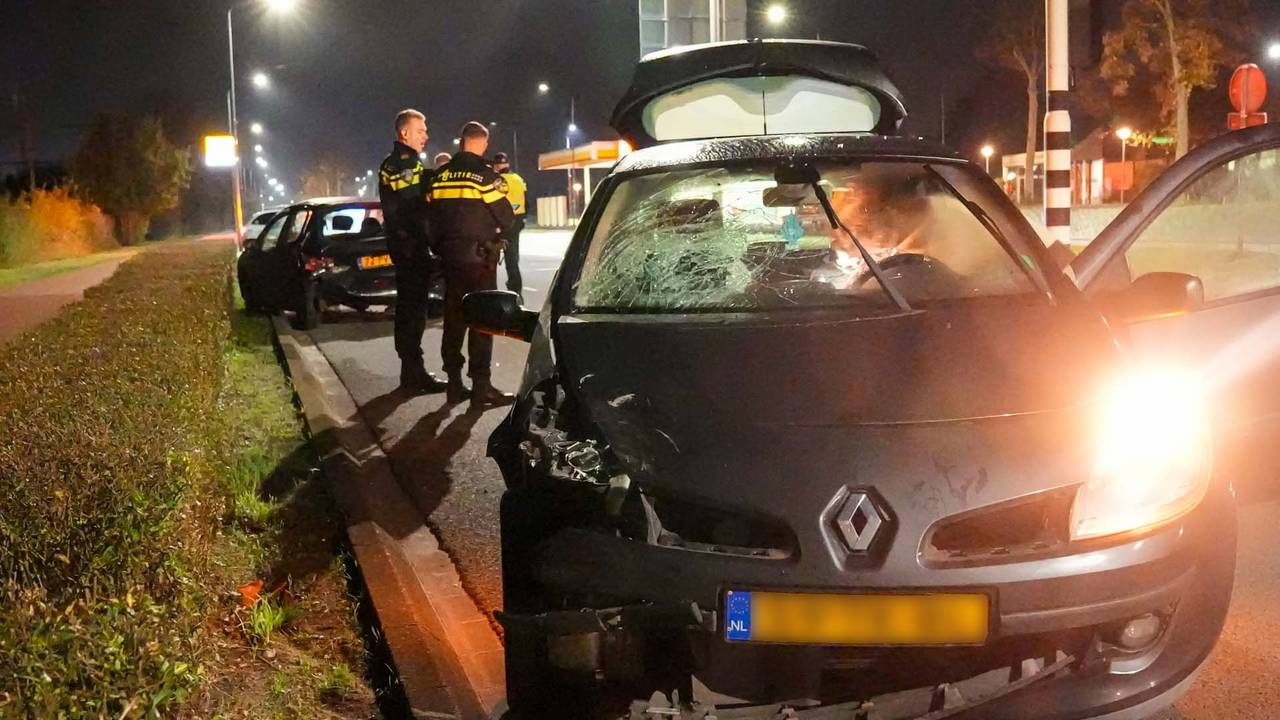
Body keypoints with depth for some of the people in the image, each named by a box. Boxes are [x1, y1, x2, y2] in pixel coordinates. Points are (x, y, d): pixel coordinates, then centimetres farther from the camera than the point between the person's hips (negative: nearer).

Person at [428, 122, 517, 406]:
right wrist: (499, 233, 12)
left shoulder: (441, 175, 6)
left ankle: (455, 383, 15)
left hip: (450, 254, 6)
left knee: (454, 318, 11)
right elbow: (506, 217, -8)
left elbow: (434, 215, 9)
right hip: (479, 255, -6)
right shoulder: (483, 174, -12)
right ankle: (481, 385, -6)